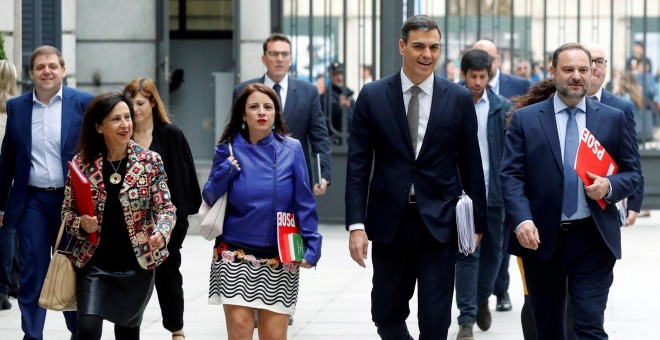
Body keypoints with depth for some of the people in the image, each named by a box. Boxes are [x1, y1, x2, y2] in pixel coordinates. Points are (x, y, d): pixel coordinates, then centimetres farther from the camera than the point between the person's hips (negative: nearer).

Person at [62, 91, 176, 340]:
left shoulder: (150, 161, -4)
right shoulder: (81, 163, -3)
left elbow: (165, 207, -3)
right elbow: (67, 211, 5)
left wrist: (161, 233, -23)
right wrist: (81, 225, -17)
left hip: (137, 264, 1)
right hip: (94, 264, -1)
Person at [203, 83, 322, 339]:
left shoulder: (291, 149, 1)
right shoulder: (228, 149, 3)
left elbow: (304, 203, 1)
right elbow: (209, 198, 5)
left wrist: (312, 246, -8)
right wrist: (225, 172, -12)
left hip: (279, 258, 0)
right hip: (235, 253, 0)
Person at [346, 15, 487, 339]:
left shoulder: (459, 98, 2)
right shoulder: (373, 96, 0)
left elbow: (470, 164, 7)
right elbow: (358, 164, 0)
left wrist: (477, 219, 7)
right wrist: (356, 224, -7)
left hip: (439, 223, -1)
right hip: (389, 223, 1)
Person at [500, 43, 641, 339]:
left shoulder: (613, 119, 6)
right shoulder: (525, 119, 3)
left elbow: (632, 173, 9)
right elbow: (511, 176, -3)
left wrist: (609, 186, -13)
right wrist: (522, 220, -20)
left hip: (593, 240, -1)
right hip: (542, 239, 1)